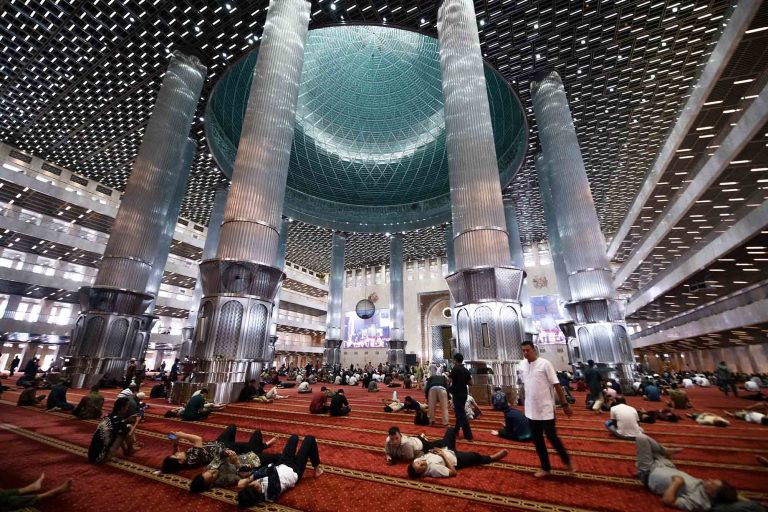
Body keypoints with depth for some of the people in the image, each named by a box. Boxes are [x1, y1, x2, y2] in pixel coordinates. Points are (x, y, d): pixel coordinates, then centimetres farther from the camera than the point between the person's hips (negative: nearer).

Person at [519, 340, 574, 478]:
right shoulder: (522, 365, 1)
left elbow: (556, 385, -12)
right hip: (531, 410, 5)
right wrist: (525, 401, 17)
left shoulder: (544, 364, -14)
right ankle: (545, 467, 29)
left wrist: (565, 404, -11)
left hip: (546, 408, -5)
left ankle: (567, 460, 30)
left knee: (551, 436, 2)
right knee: (536, 439, 12)